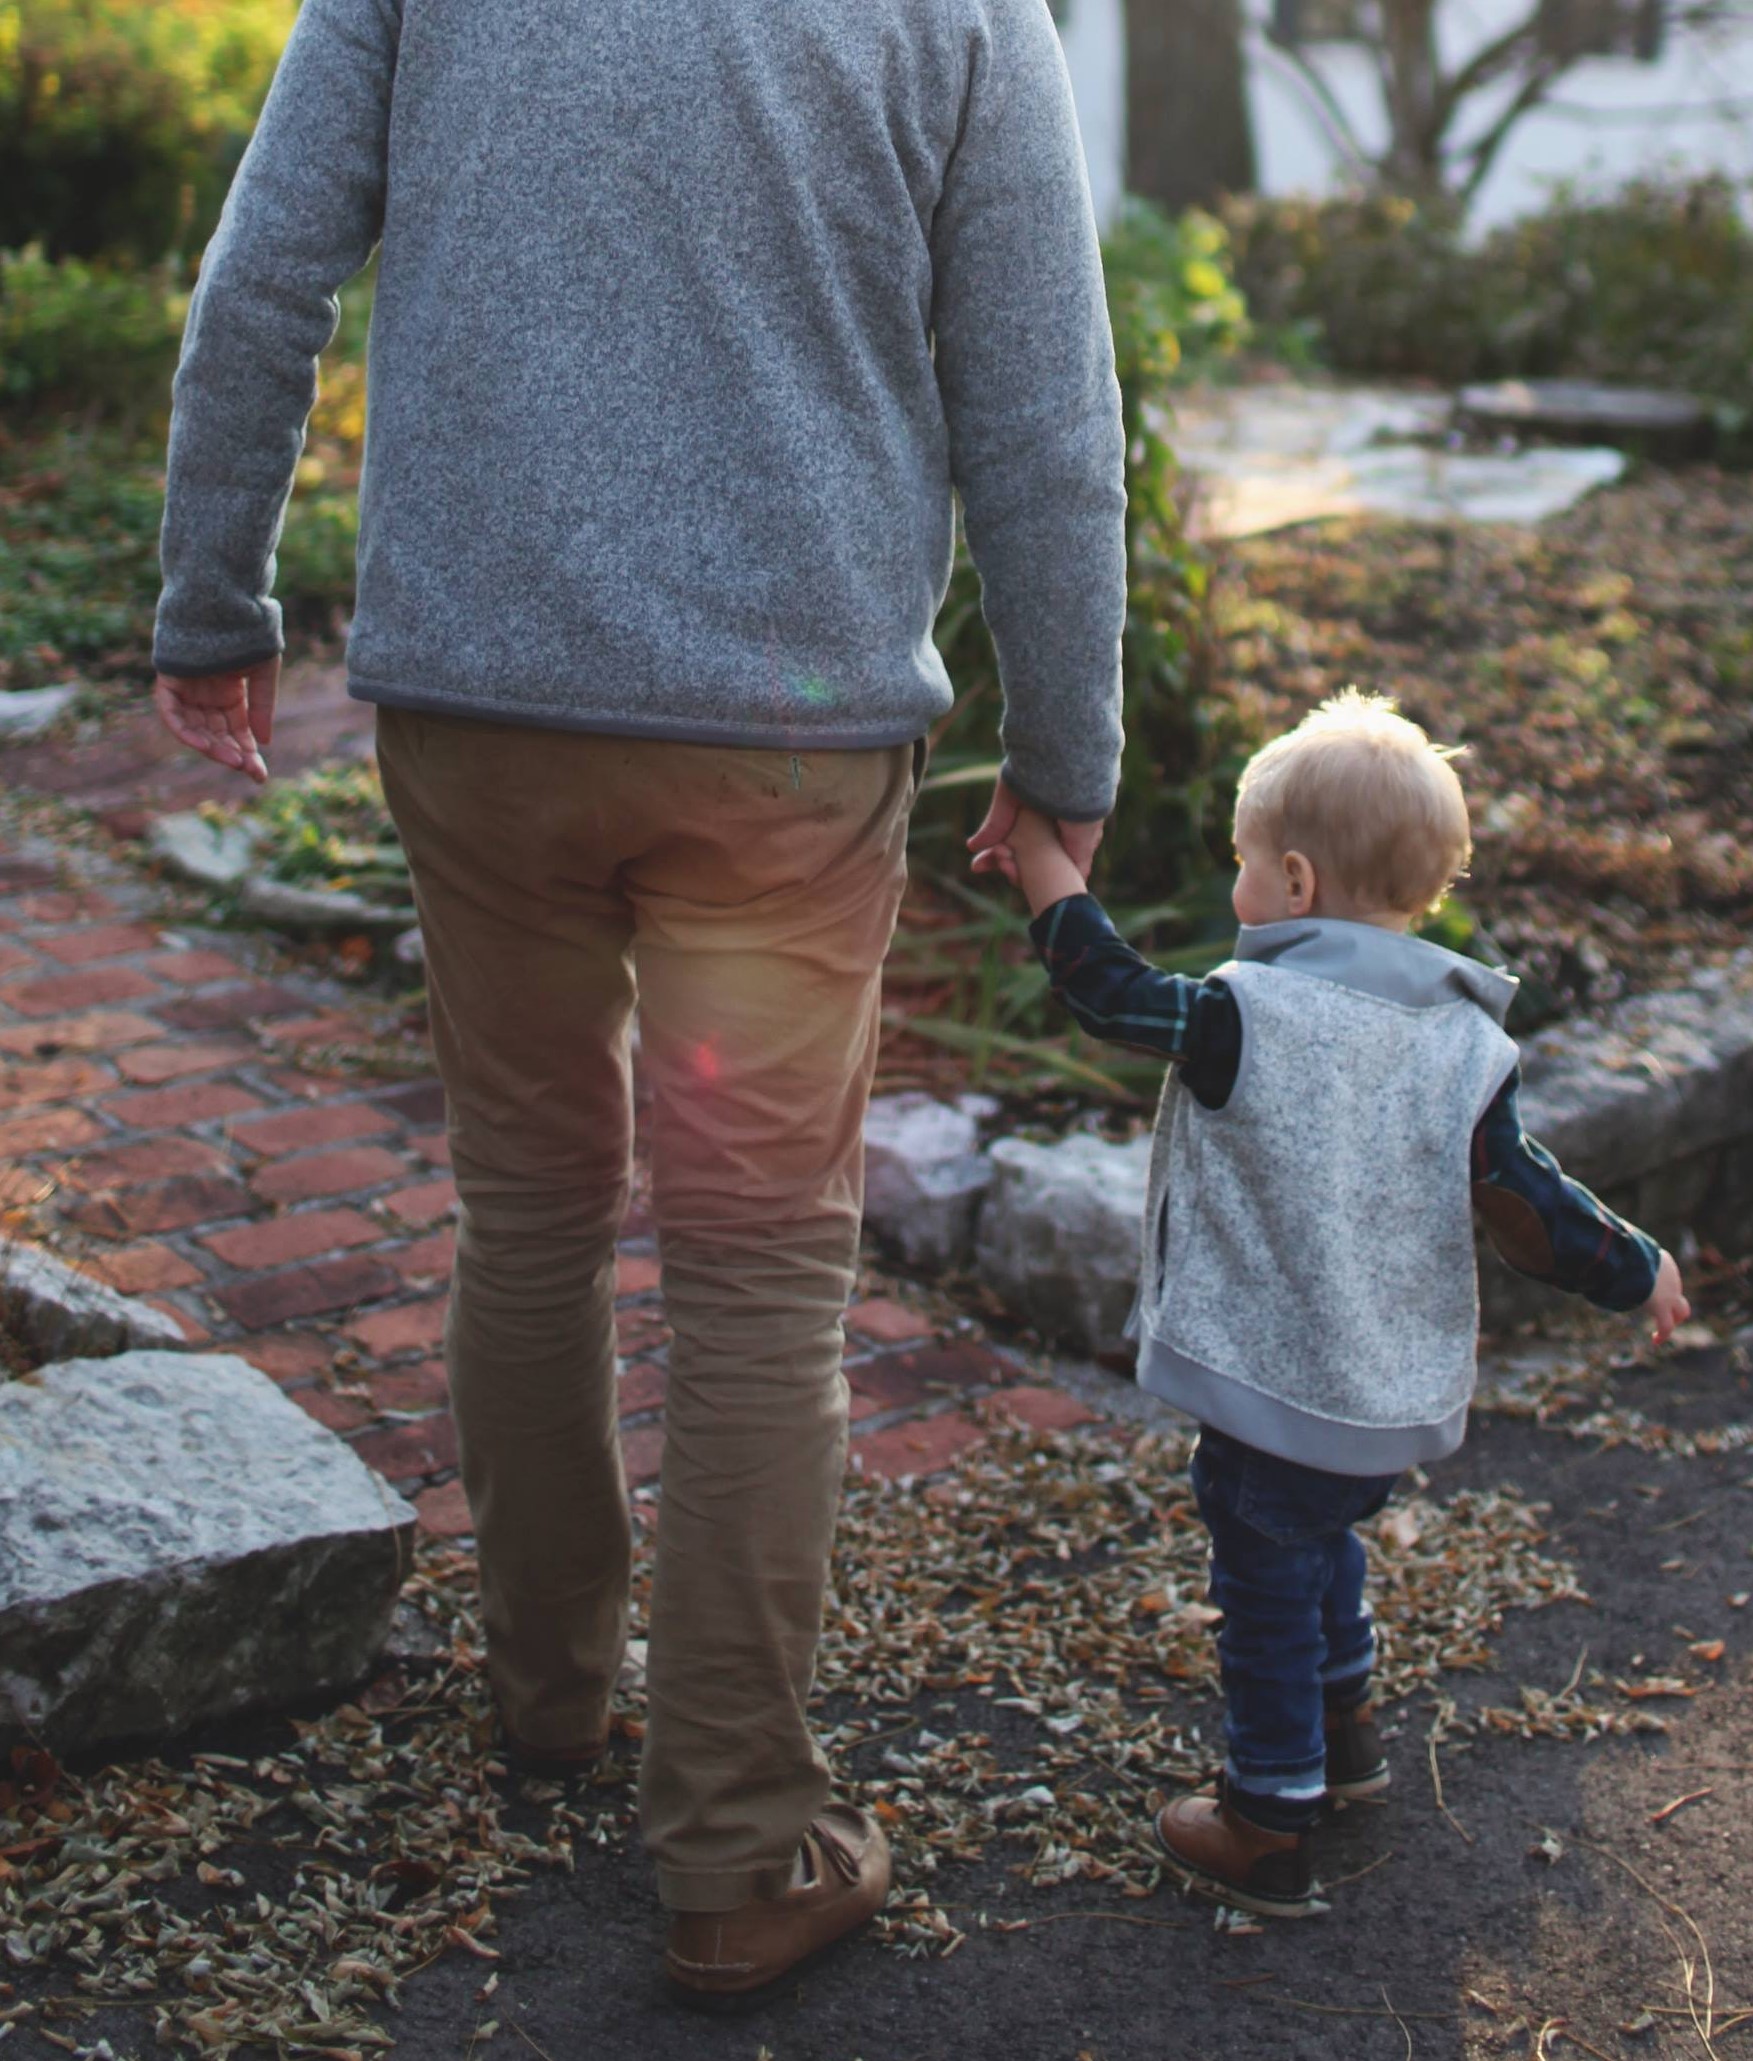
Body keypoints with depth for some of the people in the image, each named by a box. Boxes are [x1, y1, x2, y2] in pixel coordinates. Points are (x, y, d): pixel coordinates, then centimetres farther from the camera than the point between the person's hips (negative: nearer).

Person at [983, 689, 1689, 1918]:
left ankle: (1269, 1830, 16)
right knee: (1328, 1544, 30)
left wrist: (1050, 873, 4)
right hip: (1402, 1399, 6)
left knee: (1270, 1593, 7)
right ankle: (1344, 1725, 49)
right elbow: (1528, 1203, -4)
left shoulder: (1247, 1017, -20)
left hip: (1276, 1391, -6)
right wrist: (1632, 1271, 12)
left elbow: (1113, 994, -9)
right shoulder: (1466, 1045, -5)